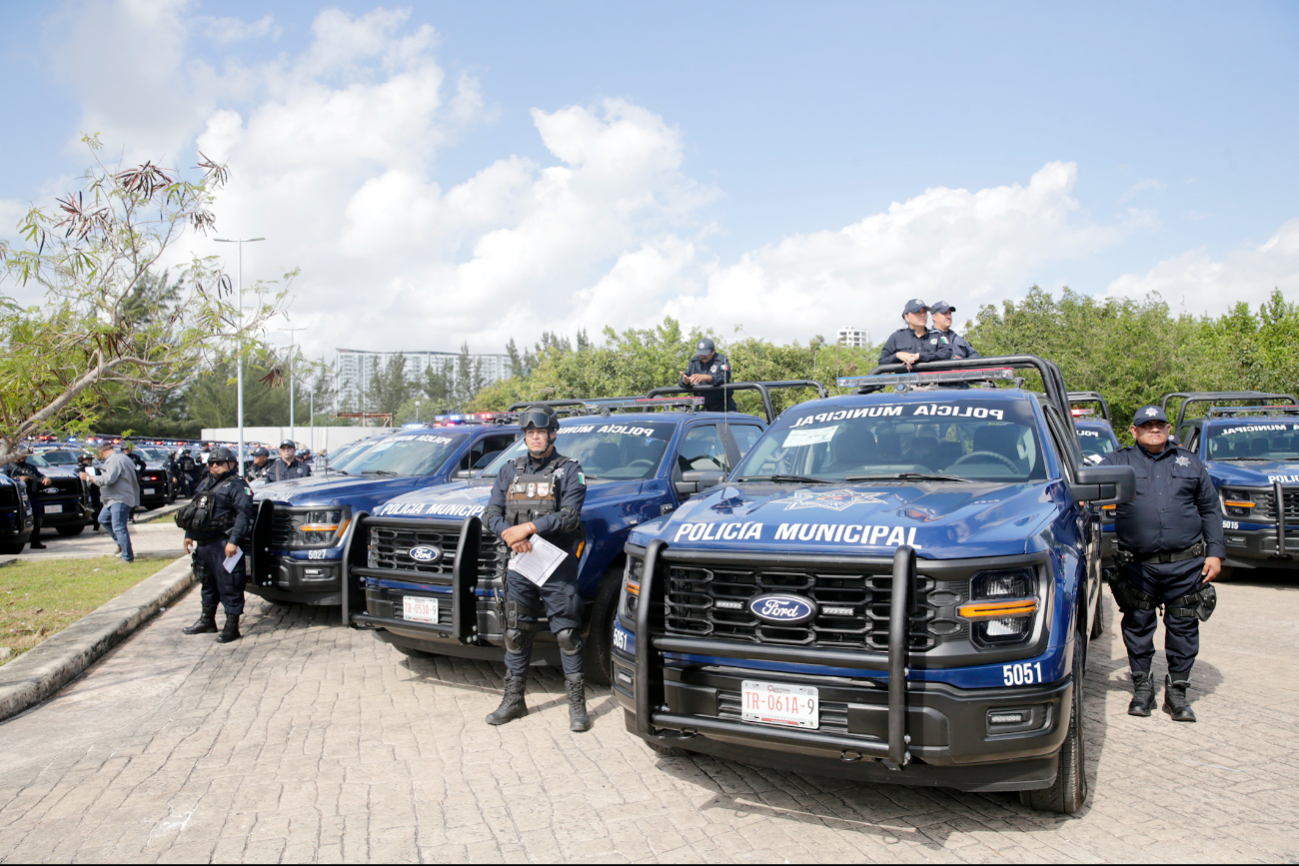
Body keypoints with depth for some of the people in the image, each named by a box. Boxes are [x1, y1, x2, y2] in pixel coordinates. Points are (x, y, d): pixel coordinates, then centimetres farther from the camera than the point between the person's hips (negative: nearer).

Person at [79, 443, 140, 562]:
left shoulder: (114, 460, -18)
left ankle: (127, 557, -9)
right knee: (103, 519, 24)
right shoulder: (119, 457, 15)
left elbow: (108, 479, -26)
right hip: (114, 499, 11)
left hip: (120, 499, -11)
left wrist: (88, 478, -16)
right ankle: (121, 543, 26)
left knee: (118, 528, -11)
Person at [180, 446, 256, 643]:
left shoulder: (237, 485, -8)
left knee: (229, 585, -5)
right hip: (203, 544, 9)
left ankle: (232, 627, 0)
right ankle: (207, 621, 33)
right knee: (208, 583, 20)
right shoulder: (205, 484, 19)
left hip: (224, 545, -9)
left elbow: (243, 514, -17)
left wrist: (234, 541, -23)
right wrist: (189, 535, 20)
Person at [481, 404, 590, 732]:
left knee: (567, 634, -2)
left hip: (558, 566, -4)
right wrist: (510, 535, -13)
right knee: (515, 634, 11)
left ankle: (577, 704, 7)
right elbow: (491, 514, 7)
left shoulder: (569, 470, 0)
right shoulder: (510, 471, 14)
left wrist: (528, 528, -19)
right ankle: (513, 699, 23)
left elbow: (569, 517, -12)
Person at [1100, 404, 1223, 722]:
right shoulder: (1118, 461, 8)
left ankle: (1177, 691, 19)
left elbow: (1210, 510, 15)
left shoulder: (1190, 463, 14)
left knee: (1183, 627, 5)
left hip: (1186, 565, 2)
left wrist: (1215, 552, 7)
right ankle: (1142, 687, 21)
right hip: (1138, 567, -1)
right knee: (1138, 625, 6)